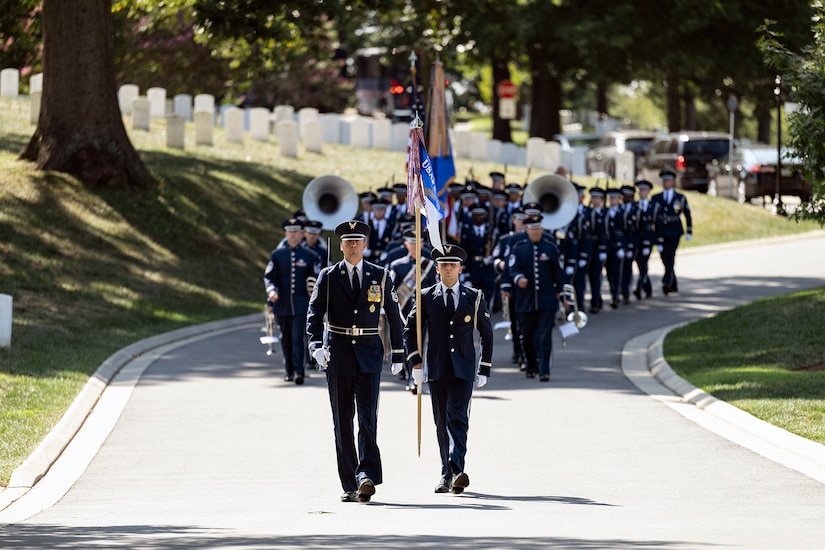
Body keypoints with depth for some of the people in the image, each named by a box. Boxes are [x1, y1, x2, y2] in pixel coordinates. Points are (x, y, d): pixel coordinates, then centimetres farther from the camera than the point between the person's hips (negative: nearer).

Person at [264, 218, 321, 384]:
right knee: (286, 339, 8)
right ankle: (290, 371, 19)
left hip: (301, 304, -2)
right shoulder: (277, 255, 6)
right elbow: (269, 277, 6)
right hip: (282, 304, 2)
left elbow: (315, 280, 9)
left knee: (298, 337, -13)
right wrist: (271, 291, -13)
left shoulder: (309, 256, 4)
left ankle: (299, 371, -18)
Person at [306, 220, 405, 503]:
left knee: (368, 418, -13)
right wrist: (316, 346, -19)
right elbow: (314, 314, -2)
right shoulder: (328, 277, 4)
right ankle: (349, 485, 8)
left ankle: (366, 477, -20)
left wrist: (398, 354, 8)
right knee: (342, 421, 3)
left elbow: (394, 316, 10)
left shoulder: (380, 276, 5)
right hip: (338, 353, 1)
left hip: (369, 355, -1)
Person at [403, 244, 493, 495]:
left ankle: (456, 471, -27)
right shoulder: (426, 298, 6)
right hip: (437, 370, 2)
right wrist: (415, 363, -2)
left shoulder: (474, 298, 5)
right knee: (442, 423, 6)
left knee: (457, 418, -16)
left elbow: (487, 335, 10)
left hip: (463, 370, -2)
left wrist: (484, 370, 6)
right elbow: (410, 330, 9)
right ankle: (447, 474, 14)